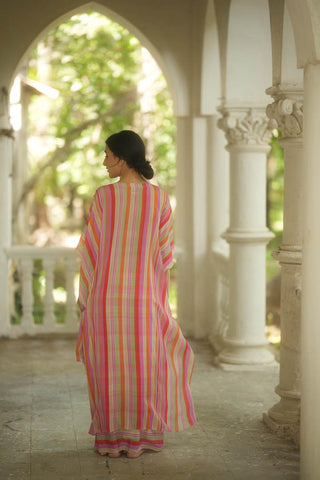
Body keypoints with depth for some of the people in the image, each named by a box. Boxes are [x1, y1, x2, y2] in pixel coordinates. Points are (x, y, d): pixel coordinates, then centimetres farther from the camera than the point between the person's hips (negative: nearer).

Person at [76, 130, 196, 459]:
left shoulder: (104, 195, -9)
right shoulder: (160, 198, -2)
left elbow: (91, 247, -7)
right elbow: (165, 252, 1)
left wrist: (85, 294, 3)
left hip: (106, 292, -2)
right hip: (144, 295, 2)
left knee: (107, 364, 7)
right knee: (143, 363, 10)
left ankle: (110, 439, 11)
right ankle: (138, 439, 13)